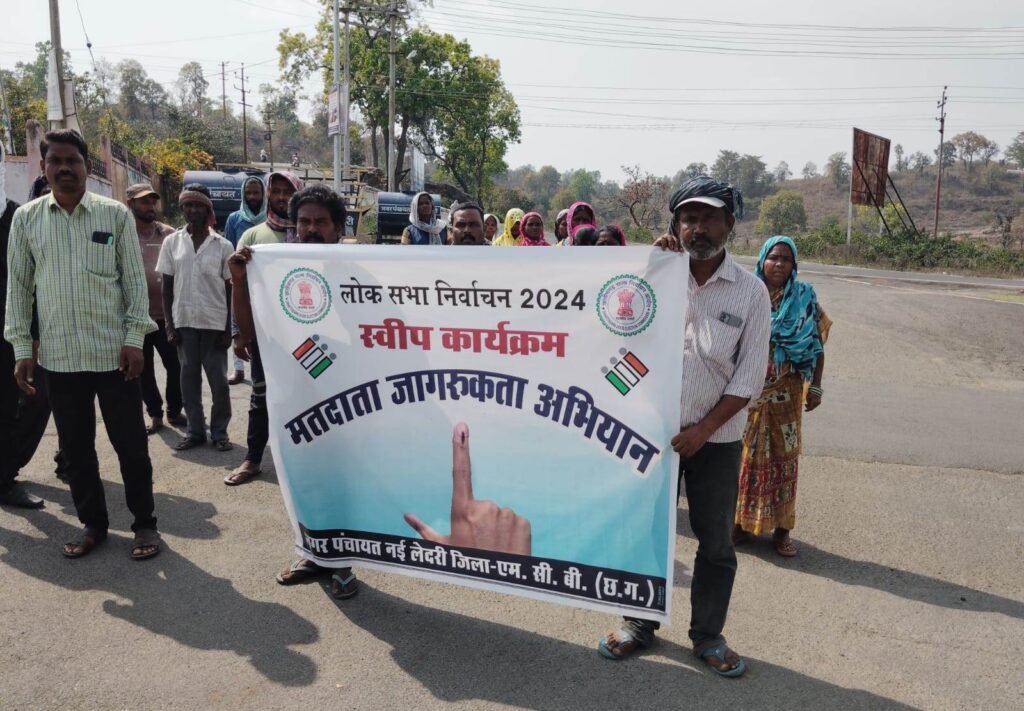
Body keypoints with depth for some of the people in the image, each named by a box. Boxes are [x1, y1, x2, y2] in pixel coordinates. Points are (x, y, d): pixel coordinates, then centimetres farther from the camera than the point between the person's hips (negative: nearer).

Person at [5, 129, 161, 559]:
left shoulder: (116, 214, 0)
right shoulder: (26, 218, 5)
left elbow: (135, 279, 0)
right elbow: (18, 285, 8)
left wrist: (134, 338, -7)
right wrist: (21, 347, 3)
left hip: (114, 352, -2)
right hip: (58, 355, 2)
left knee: (130, 442, 4)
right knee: (75, 446, 11)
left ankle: (144, 522, 18)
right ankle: (93, 523, 26)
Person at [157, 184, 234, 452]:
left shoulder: (223, 245, -1)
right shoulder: (172, 242, 4)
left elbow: (229, 289, 1)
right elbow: (167, 286, 6)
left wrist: (228, 328, -3)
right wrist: (169, 323, 0)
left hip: (214, 322, -2)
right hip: (184, 321, 2)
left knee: (218, 381, 2)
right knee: (189, 379, 8)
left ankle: (219, 432, 15)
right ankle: (195, 430, 19)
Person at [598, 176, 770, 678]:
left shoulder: (750, 291, -4)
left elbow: (749, 377, -5)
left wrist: (703, 430, -11)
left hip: (715, 438, 0)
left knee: (716, 543, 11)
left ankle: (707, 636, 32)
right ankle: (640, 623, 33)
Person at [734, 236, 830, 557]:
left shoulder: (805, 298, 1)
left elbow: (817, 346, 4)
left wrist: (815, 386, -1)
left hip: (786, 392, 0)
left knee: (784, 456, 5)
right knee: (746, 455, 6)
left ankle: (781, 527, 17)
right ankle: (742, 521, 20)